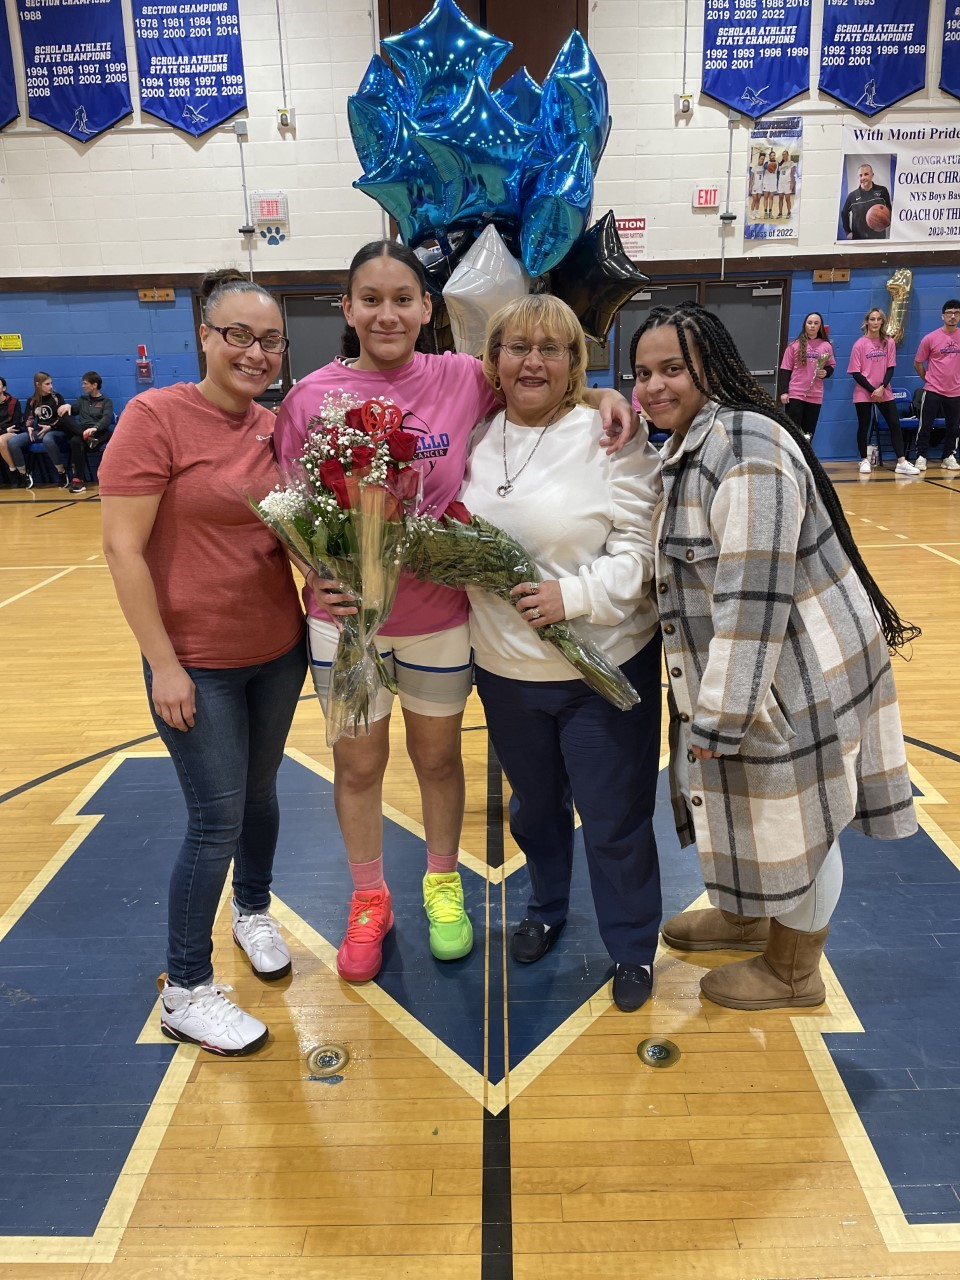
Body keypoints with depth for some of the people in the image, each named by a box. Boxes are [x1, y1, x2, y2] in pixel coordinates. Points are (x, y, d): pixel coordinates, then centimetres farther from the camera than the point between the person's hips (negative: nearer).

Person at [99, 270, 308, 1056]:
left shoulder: (273, 426, 3)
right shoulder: (155, 415, -14)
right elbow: (122, 549, -15)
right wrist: (163, 664, -15)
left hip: (279, 651, 6)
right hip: (197, 664, -5)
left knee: (261, 793, 20)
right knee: (217, 822, 1)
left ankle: (254, 911, 46)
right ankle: (185, 993, 21)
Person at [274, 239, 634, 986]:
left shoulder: (465, 380, -5)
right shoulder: (312, 397, -6)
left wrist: (601, 394, -12)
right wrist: (318, 574, -20)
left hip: (440, 614, 0)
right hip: (344, 615, 0)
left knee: (438, 758, 17)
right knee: (359, 765, 14)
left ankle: (444, 887, 42)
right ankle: (369, 904, 37)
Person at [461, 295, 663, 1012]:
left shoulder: (609, 436, -11)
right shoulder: (476, 438, 3)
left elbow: (642, 545, -14)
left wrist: (574, 594, -26)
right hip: (505, 669, 5)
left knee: (615, 819, 7)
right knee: (534, 805, 23)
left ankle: (633, 948, 31)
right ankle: (546, 909, 49)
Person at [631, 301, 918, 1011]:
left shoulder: (746, 446, -23)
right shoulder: (690, 446, 10)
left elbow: (755, 594, -27)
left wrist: (719, 715, -24)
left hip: (796, 676, -9)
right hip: (742, 670, 9)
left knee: (794, 818, 8)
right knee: (750, 804, 24)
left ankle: (794, 972, 30)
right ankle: (749, 916, 48)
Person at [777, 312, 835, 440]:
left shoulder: (826, 346, 7)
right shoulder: (795, 345, 0)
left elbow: (831, 366, 16)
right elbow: (785, 369, -1)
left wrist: (826, 372, -7)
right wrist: (783, 391, -8)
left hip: (815, 396, 3)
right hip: (795, 394, -3)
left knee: (808, 432, 5)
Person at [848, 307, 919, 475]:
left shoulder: (889, 342, 3)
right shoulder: (860, 344, -5)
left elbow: (891, 368, 3)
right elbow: (855, 373, -7)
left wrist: (882, 387, -13)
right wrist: (872, 390, -12)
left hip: (884, 392, 3)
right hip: (863, 393, -3)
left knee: (895, 424, -3)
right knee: (863, 426, 3)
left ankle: (902, 463, -4)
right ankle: (864, 461, 17)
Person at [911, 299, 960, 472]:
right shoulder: (930, 338, -6)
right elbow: (918, 363, 3)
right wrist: (929, 379, 5)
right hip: (933, 391, -3)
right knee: (925, 426, -2)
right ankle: (921, 457, 7)